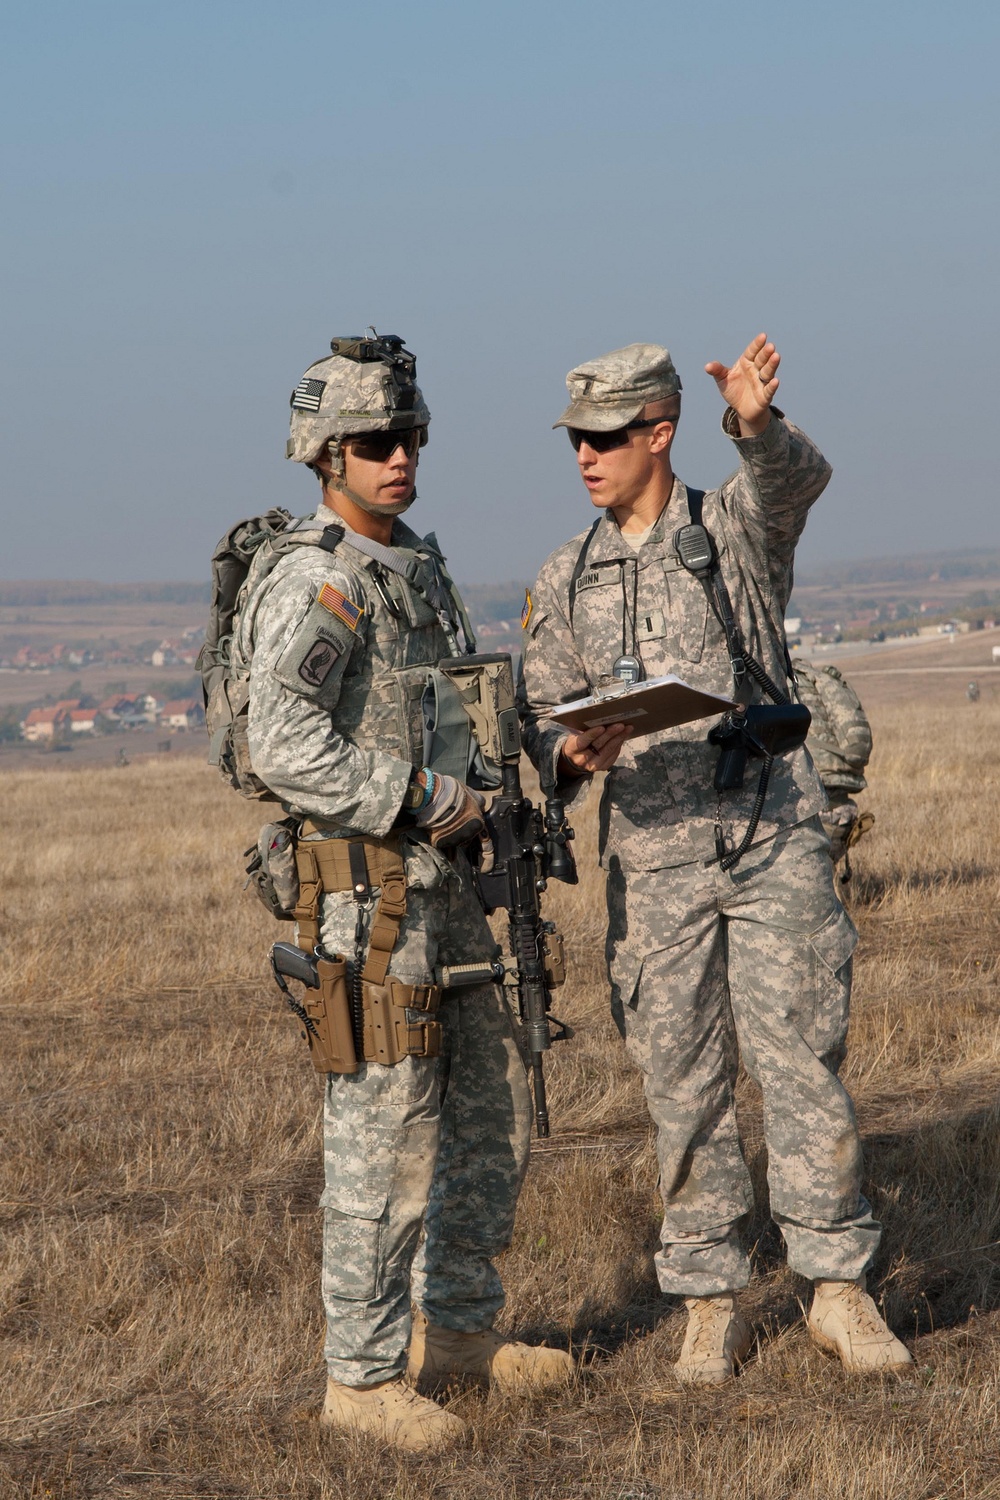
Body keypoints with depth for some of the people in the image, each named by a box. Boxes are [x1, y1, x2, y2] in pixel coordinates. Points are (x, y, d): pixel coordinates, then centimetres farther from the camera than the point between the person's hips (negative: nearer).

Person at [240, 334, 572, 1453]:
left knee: (488, 1112, 15)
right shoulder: (315, 587, -16)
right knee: (385, 1133, -6)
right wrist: (421, 805, -24)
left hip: (444, 882, 9)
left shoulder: (419, 570, 14)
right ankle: (363, 1375, 1)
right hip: (368, 890, -9)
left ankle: (456, 1329, 27)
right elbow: (282, 743, -29)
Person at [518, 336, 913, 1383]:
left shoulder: (739, 529, 2)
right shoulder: (565, 582, 10)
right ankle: (710, 1306, 12)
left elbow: (796, 479, -22)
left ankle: (839, 1289, 5)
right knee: (684, 1087, 4)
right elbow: (538, 719, 12)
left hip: (775, 837, -2)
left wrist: (756, 424, -45)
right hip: (653, 859, 2)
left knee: (802, 1063, -3)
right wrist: (575, 754, -13)